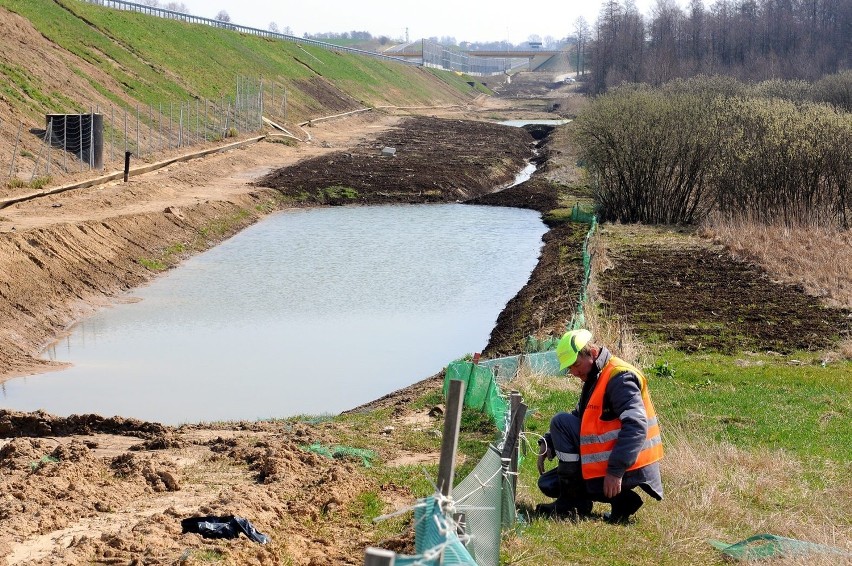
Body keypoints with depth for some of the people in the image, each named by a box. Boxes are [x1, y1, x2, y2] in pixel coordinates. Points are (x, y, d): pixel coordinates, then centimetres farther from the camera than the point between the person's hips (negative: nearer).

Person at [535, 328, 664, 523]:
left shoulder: (620, 377, -16)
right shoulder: (595, 379, 15)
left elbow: (636, 426, -27)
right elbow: (579, 419, 21)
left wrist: (616, 471, -31)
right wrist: (548, 444, 5)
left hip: (629, 469, -11)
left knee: (561, 421, -13)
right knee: (547, 483, 13)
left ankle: (573, 502, -9)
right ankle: (619, 499, 3)